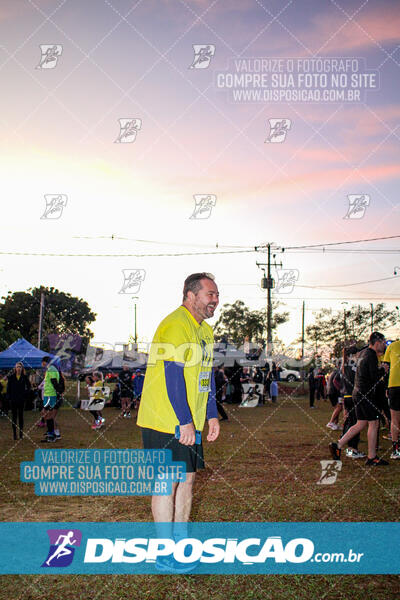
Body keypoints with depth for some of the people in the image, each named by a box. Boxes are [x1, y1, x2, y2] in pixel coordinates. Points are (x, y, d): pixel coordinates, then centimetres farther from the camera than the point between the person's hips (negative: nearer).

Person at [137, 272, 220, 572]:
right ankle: (166, 555, 6)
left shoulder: (204, 330, 15)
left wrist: (212, 415, 16)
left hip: (189, 423, 9)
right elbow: (173, 376, -22)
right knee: (168, 482, -3)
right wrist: (184, 422, -22)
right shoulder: (175, 326, -18)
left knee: (187, 478, 14)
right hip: (167, 422, -9)